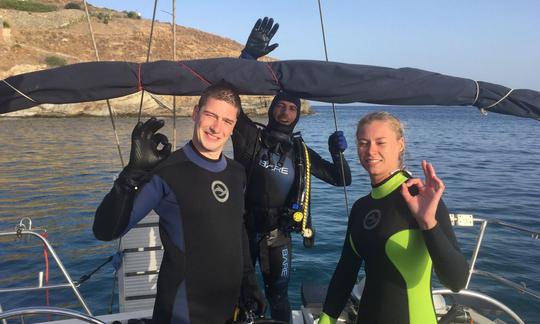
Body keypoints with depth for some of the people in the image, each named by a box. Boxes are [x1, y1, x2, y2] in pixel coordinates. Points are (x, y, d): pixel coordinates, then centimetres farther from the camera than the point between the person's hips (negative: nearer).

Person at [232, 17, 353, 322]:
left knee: (279, 295, 15)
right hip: (243, 228, -1)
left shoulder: (302, 153, 5)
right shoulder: (251, 135, -5)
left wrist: (338, 154, -11)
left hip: (278, 234, 2)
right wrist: (250, 55, -25)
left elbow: (341, 180, 9)